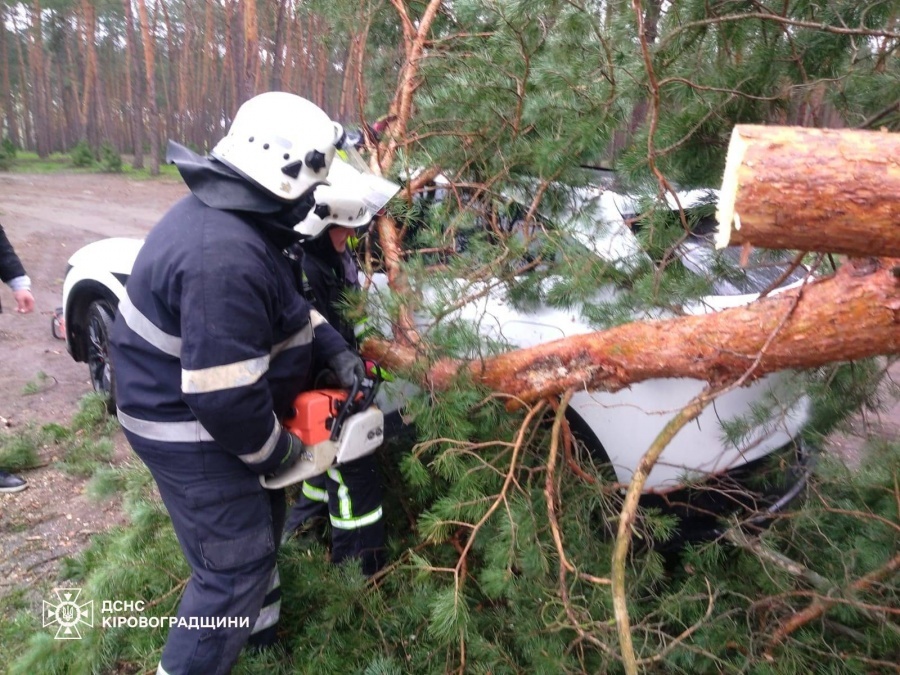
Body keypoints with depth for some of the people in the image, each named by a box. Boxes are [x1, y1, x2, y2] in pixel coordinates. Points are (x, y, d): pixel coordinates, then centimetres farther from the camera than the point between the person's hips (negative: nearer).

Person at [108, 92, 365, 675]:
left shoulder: (232, 211, 0)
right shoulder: (225, 258, -34)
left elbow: (287, 306, 12)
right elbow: (226, 401, -33)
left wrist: (333, 348, -1)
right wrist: (276, 451, -15)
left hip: (207, 414, 11)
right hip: (193, 432, -11)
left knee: (261, 515, 27)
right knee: (235, 567, 2)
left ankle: (258, 623, 51)